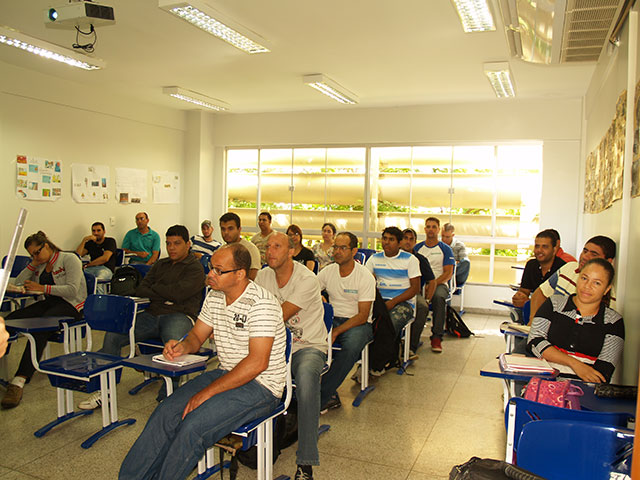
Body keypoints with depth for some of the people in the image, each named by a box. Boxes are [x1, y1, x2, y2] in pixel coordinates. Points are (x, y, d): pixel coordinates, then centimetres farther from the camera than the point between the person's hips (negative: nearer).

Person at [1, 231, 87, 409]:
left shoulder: (69, 259, -5)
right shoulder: (40, 265, 18)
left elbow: (72, 290, -15)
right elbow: (18, 283, 14)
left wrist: (43, 288, -16)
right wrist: (33, 264, 5)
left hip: (71, 305, -8)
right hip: (49, 303, 8)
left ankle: (20, 380, -39)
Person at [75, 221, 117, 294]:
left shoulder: (110, 241, 8)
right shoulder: (90, 243, 22)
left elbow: (105, 258, -6)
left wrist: (88, 265, -1)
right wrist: (84, 240, 0)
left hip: (106, 269, -4)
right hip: (91, 269, 5)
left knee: (97, 280, -41)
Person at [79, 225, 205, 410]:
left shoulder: (195, 268, 3)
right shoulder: (160, 265, 25)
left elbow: (178, 293, -12)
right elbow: (140, 289, 16)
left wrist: (155, 287, 4)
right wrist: (163, 296, -5)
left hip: (179, 315, -6)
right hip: (151, 315, 6)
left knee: (174, 343, -38)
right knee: (113, 334, -12)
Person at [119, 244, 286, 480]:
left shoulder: (261, 303, -19)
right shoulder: (214, 297, 7)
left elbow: (257, 362, -24)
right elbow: (196, 336, 19)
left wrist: (207, 393, -23)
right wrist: (182, 346, -7)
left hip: (260, 386, -7)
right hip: (224, 373, 7)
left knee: (193, 427, -24)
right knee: (165, 413, -11)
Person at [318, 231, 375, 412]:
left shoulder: (365, 277, -9)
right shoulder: (327, 272, 5)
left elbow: (363, 316, -13)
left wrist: (336, 331, -24)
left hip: (358, 323, -4)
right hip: (332, 319, 4)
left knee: (351, 345, -36)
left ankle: (321, 397, -24)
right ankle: (330, 396, -17)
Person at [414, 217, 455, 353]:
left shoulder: (445, 249, 8)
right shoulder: (417, 248, 15)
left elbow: (448, 273, -1)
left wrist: (434, 283, -17)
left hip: (439, 284, -1)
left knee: (439, 297, -37)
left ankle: (437, 337, -28)